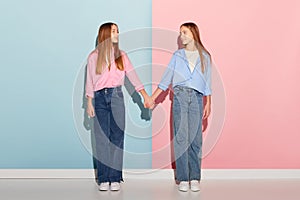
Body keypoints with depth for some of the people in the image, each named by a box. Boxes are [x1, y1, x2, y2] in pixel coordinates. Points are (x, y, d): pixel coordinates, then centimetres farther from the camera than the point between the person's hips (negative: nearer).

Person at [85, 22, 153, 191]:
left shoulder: (122, 56, 12)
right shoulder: (94, 57, 7)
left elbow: (133, 76, 6)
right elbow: (90, 81, 8)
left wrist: (145, 95, -3)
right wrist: (89, 103, 2)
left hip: (117, 96, 1)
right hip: (100, 97, -1)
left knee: (117, 136, -2)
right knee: (102, 138, -1)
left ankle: (115, 178, 3)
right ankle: (104, 179, 4)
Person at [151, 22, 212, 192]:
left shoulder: (204, 56, 13)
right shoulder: (177, 55, 13)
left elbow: (207, 82, 12)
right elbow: (166, 79, 9)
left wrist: (208, 104, 5)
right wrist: (152, 98, 2)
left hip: (197, 98, 0)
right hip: (180, 95, 0)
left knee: (195, 138, -3)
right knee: (180, 137, -5)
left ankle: (195, 178, 5)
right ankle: (183, 179, 0)